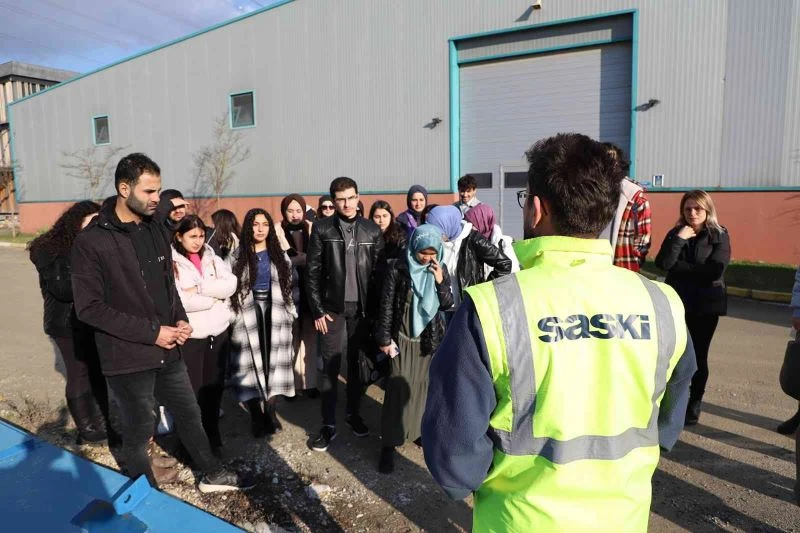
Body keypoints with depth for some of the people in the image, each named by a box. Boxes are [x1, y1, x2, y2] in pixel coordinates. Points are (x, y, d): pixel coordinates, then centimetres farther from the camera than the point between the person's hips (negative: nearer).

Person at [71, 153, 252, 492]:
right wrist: (151, 332, -19)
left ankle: (212, 475, 37)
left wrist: (180, 319, -3)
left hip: (168, 350, 6)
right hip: (128, 358, -6)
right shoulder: (91, 241, -15)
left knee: (189, 414, 19)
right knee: (138, 432, 12)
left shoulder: (154, 230, 5)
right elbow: (89, 308, -17)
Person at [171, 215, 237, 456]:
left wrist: (198, 289, -15)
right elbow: (177, 300, -18)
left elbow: (230, 284, -5)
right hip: (189, 336, -4)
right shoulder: (171, 263, -5)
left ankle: (213, 438, 28)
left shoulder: (212, 258, 10)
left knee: (214, 389, 12)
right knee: (192, 391, 3)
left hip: (219, 333, 4)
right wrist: (214, 296, -10)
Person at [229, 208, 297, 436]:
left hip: (275, 312, 2)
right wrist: (233, 315, -6)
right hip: (248, 313, -2)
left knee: (275, 362, 2)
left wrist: (291, 311, 6)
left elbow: (289, 284, 11)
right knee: (250, 363, -3)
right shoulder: (237, 256, 2)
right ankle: (256, 415, 8)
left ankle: (271, 411, 13)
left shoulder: (279, 255, 10)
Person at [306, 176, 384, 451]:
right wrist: (317, 310, -6)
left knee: (357, 364, 12)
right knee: (329, 367, 3)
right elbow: (313, 272, -2)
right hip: (332, 308, -1)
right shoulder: (322, 229, -1)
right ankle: (328, 425, 13)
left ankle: (353, 413, 29)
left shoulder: (372, 230, 3)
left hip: (362, 308, 1)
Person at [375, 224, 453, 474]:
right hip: (403, 336, -3)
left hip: (430, 337, 3)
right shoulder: (398, 268, -10)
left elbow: (448, 304, -1)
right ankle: (389, 444, 3)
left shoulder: (440, 270, 1)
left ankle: (422, 429, 29)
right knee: (398, 386, -5)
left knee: (425, 385, 11)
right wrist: (384, 338, -7)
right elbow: (386, 305, -7)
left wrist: (440, 281, -17)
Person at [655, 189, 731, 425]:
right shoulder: (675, 233, 4)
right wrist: (680, 238, -17)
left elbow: (715, 271, -16)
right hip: (677, 302, 2)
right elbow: (662, 263, -12)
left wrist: (680, 267, -12)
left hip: (706, 304, -1)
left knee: (699, 355, 6)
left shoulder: (720, 236, -2)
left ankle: (694, 404, 21)